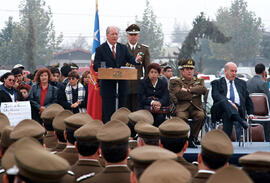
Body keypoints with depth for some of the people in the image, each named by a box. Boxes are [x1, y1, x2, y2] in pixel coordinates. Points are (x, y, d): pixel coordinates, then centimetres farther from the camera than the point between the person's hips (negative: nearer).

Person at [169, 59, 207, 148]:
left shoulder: (199, 81, 26)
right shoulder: (175, 82, 15)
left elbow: (204, 90, 2)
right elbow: (178, 94, -6)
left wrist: (189, 90, -3)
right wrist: (194, 94, 3)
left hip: (196, 107, 2)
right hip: (182, 107, -2)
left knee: (201, 116, -32)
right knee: (181, 117, -36)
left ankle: (193, 138, -14)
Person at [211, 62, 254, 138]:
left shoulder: (241, 83, 28)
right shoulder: (217, 83, 16)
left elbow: (248, 99, 29)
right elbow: (216, 95, -3)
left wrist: (250, 113, 14)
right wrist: (228, 102, -19)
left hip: (238, 108, 2)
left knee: (227, 115, -34)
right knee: (223, 101, -38)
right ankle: (240, 121, -54)